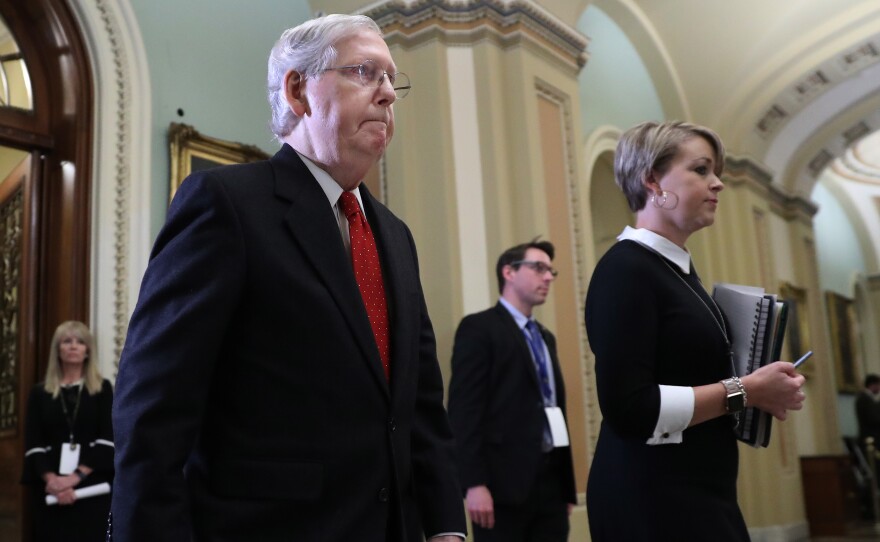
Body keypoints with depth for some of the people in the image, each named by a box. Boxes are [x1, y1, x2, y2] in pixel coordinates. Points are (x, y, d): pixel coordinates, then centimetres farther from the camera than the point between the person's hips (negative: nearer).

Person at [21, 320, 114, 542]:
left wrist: (75, 476, -14)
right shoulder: (40, 393, 9)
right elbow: (33, 444, 2)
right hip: (51, 490, 1)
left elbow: (107, 440, -3)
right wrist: (52, 479, -14)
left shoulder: (102, 389, 6)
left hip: (93, 488, -1)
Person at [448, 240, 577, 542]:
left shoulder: (546, 337, 21)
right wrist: (474, 483, -19)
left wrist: (568, 485, 15)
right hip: (505, 483, -7)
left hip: (552, 482, 7)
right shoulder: (478, 328, -3)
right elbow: (464, 410, -12)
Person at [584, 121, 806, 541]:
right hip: (650, 496, -9)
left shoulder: (678, 267, 11)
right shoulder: (625, 269, -16)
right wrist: (744, 391, -17)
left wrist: (757, 389, 6)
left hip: (695, 491, 9)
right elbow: (629, 407, -24)